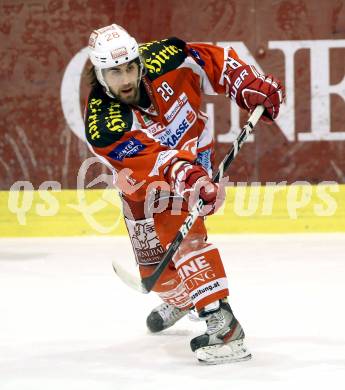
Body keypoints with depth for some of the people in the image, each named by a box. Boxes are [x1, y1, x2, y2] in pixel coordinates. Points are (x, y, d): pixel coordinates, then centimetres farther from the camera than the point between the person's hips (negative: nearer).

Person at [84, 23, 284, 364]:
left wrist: (252, 87, -15)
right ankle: (179, 298, 44)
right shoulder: (101, 124, -32)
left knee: (183, 237, -25)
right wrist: (186, 176, -59)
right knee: (154, 264, 9)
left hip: (193, 153, -1)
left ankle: (221, 322, -31)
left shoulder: (162, 60, -25)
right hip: (143, 185, 1)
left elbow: (214, 62, -8)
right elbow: (151, 161, -44)